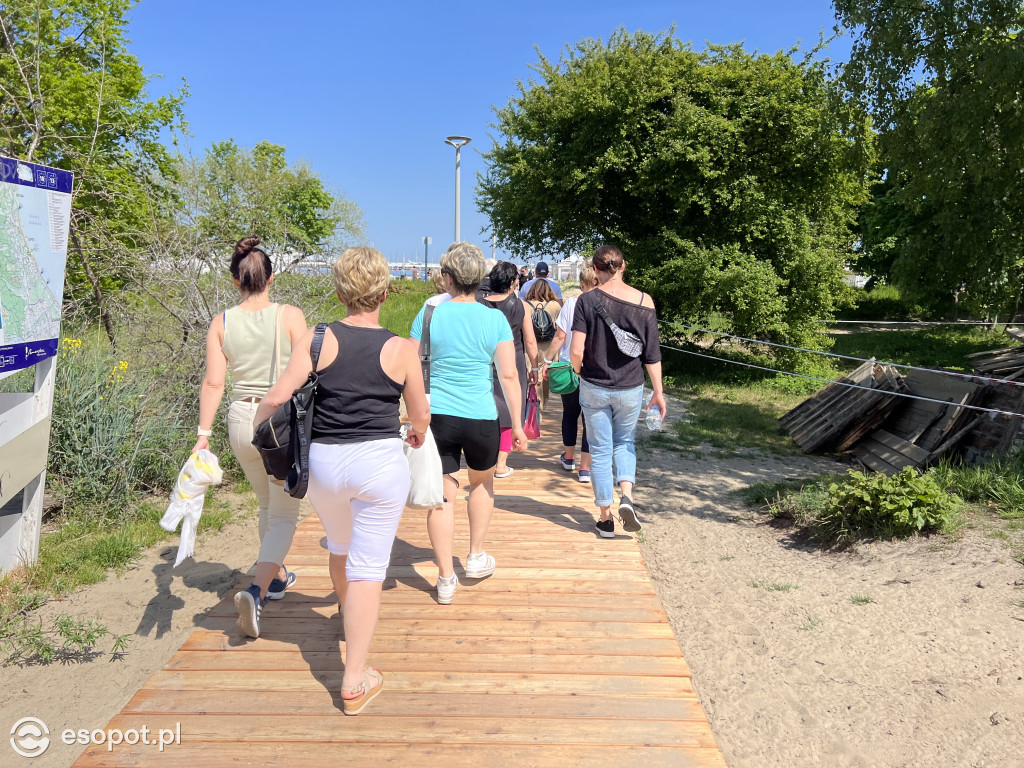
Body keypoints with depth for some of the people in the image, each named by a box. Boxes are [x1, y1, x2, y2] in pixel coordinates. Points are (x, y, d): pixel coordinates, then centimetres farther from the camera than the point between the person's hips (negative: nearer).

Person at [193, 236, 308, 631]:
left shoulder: (221, 323, 0)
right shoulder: (290, 316, -8)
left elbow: (213, 383, -2)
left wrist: (204, 432, 3)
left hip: (242, 421, 4)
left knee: (268, 504, 25)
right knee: (284, 513, 7)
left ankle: (277, 576, 40)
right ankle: (256, 590, -12)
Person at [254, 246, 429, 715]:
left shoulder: (318, 341, -6)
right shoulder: (400, 350, -7)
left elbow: (278, 396, -12)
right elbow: (421, 416, 1)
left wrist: (258, 427, 8)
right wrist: (417, 434, 23)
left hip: (323, 462, 3)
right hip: (381, 462, -2)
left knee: (339, 545, 27)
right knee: (368, 566, 4)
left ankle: (347, 614, 53)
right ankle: (355, 681, 6)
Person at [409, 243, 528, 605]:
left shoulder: (428, 315, -3)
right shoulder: (495, 319, -4)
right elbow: (508, 376, -6)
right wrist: (517, 425, 0)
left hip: (436, 416, 0)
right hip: (481, 418, 1)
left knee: (442, 494, 6)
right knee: (482, 482, 25)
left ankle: (446, 578, 11)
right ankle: (476, 557, 32)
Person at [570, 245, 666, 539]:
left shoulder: (587, 300, -11)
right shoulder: (644, 301, -5)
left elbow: (576, 351, -16)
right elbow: (652, 354, -2)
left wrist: (579, 372, 5)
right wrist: (658, 391, 5)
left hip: (594, 388, -2)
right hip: (630, 388, 2)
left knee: (600, 451, 10)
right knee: (625, 442, 23)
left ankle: (606, 518, 16)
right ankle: (627, 495, 2)